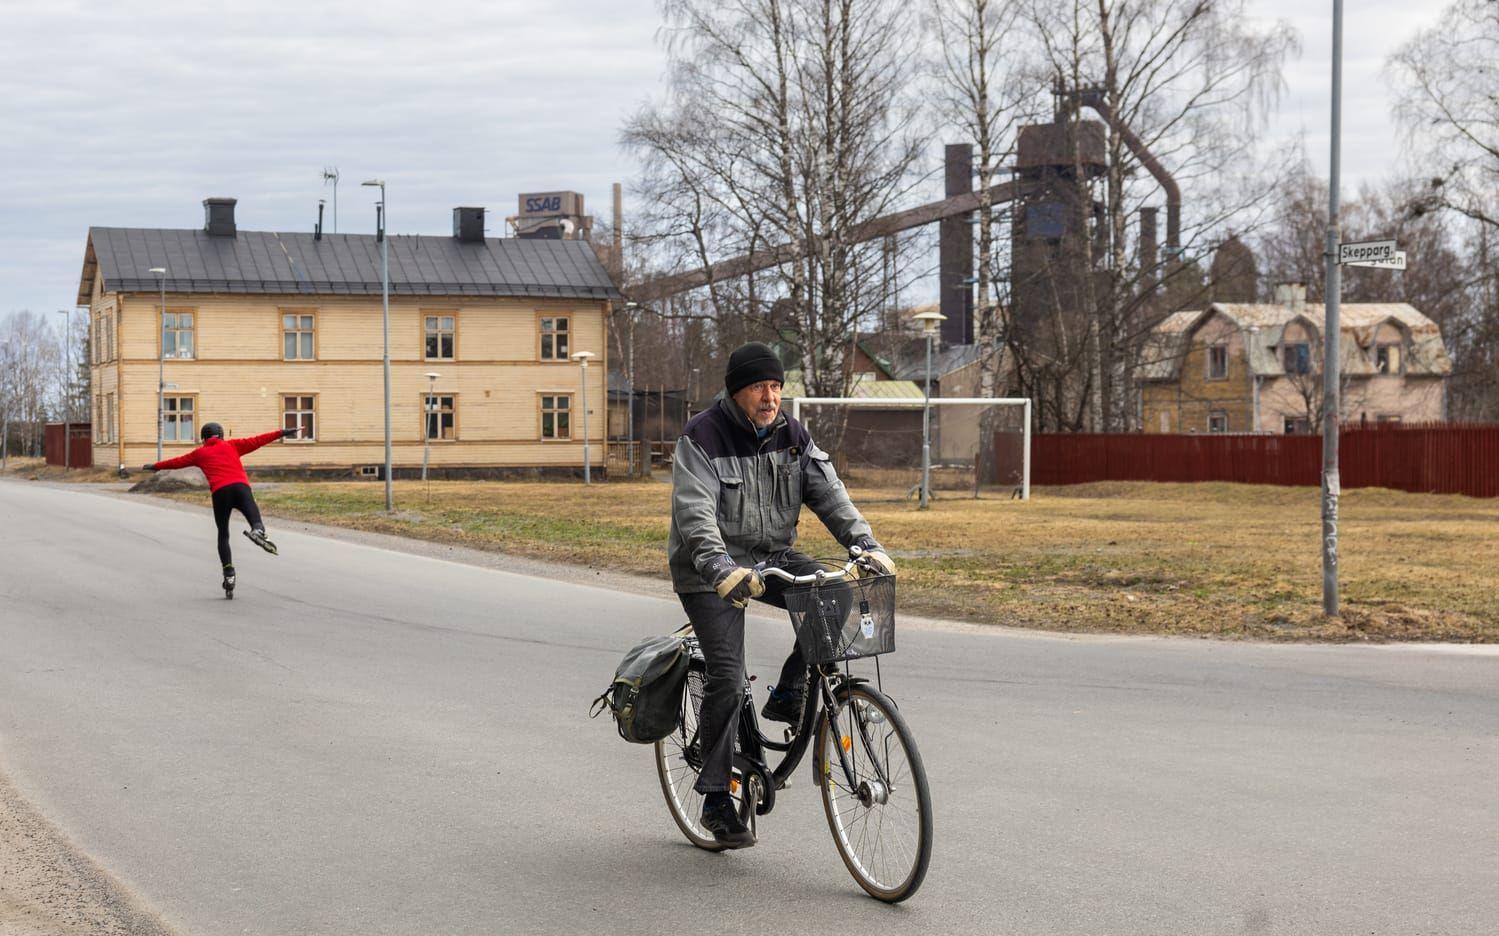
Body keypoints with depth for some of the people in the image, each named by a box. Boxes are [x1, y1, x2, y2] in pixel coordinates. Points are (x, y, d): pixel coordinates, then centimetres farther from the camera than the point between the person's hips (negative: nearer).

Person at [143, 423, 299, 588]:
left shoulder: (200, 453, 26)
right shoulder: (232, 445, 24)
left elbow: (177, 461, 35)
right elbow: (256, 441, 21)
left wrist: (155, 466, 50)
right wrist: (281, 433, 23)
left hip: (219, 492, 0)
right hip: (240, 486, 0)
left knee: (223, 535, 11)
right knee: (256, 522, -9)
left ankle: (228, 573, -3)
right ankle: (257, 531, -47)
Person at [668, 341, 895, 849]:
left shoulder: (792, 436, 3)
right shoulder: (701, 438, -15)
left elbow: (829, 494, -4)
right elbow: (695, 515, -27)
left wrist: (867, 546, -20)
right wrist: (723, 570, -43)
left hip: (772, 557, 5)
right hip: (712, 569, -5)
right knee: (727, 678, -13)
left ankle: (788, 697, -3)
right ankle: (716, 799, 0)